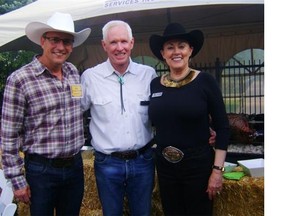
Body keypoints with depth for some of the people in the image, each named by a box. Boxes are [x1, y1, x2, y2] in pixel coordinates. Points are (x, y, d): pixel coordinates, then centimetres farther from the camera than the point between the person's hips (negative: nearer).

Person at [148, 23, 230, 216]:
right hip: (164, 166, 4)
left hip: (198, 164, -3)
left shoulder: (205, 81, -8)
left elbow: (222, 127, -8)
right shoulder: (155, 85, 2)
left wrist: (217, 170, -11)